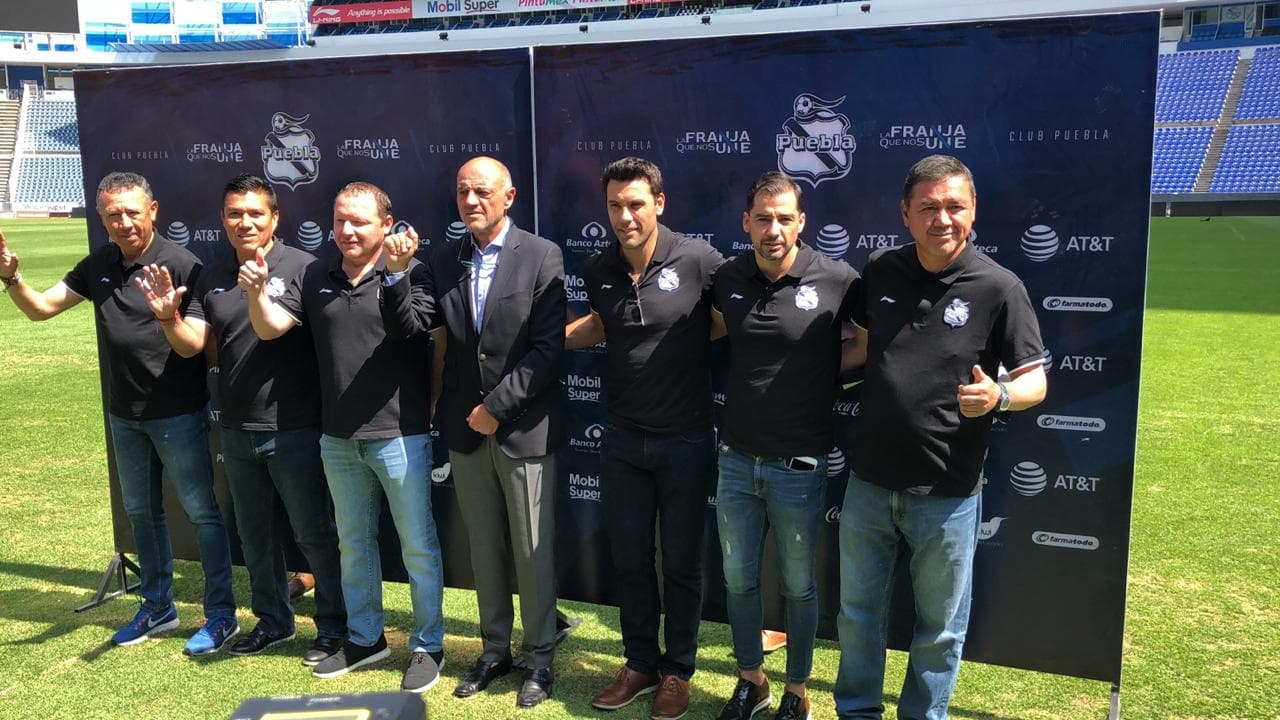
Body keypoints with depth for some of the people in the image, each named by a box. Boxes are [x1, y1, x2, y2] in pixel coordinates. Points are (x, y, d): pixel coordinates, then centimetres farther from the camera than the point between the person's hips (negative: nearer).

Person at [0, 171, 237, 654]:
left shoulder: (181, 265, -15)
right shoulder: (99, 267, 4)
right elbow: (40, 308, 8)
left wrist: (169, 317, -36)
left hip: (178, 413, -7)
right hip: (124, 415, 7)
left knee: (200, 511, 1)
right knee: (141, 511, 18)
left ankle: (221, 613, 12)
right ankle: (158, 606, 33)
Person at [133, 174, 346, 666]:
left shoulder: (302, 268, -10)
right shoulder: (213, 279, 8)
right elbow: (191, 345, 3)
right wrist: (169, 317, -15)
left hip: (293, 429, -6)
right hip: (237, 431, 6)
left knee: (313, 533, 4)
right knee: (254, 533, 18)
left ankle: (334, 626, 19)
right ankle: (273, 620, 35)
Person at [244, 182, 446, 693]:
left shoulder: (411, 273, -9)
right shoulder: (315, 278, 5)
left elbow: (410, 329, -22)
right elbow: (269, 327, 1)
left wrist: (395, 273, -34)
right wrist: (258, 291, -18)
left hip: (398, 433, -5)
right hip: (337, 437, 5)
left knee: (418, 544, 5)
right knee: (353, 541, 18)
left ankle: (427, 645, 21)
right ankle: (365, 638, 35)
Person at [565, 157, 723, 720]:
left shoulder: (698, 259, -14)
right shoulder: (598, 272, -1)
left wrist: (686, 335, -12)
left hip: (686, 441, -3)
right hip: (622, 441, 4)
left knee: (681, 563, 10)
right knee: (629, 560, 13)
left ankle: (677, 670, 28)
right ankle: (640, 662, 32)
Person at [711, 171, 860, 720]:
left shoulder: (837, 280, -13)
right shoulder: (727, 279, -1)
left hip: (799, 465, -3)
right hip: (736, 460, 4)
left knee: (799, 586, 12)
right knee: (738, 579, 15)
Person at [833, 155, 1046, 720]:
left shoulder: (998, 287, -12)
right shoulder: (880, 270, 0)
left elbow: (1035, 380, -8)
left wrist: (999, 395, -27)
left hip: (946, 493, -3)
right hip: (869, 481, 4)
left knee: (939, 626, 14)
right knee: (856, 610, 18)